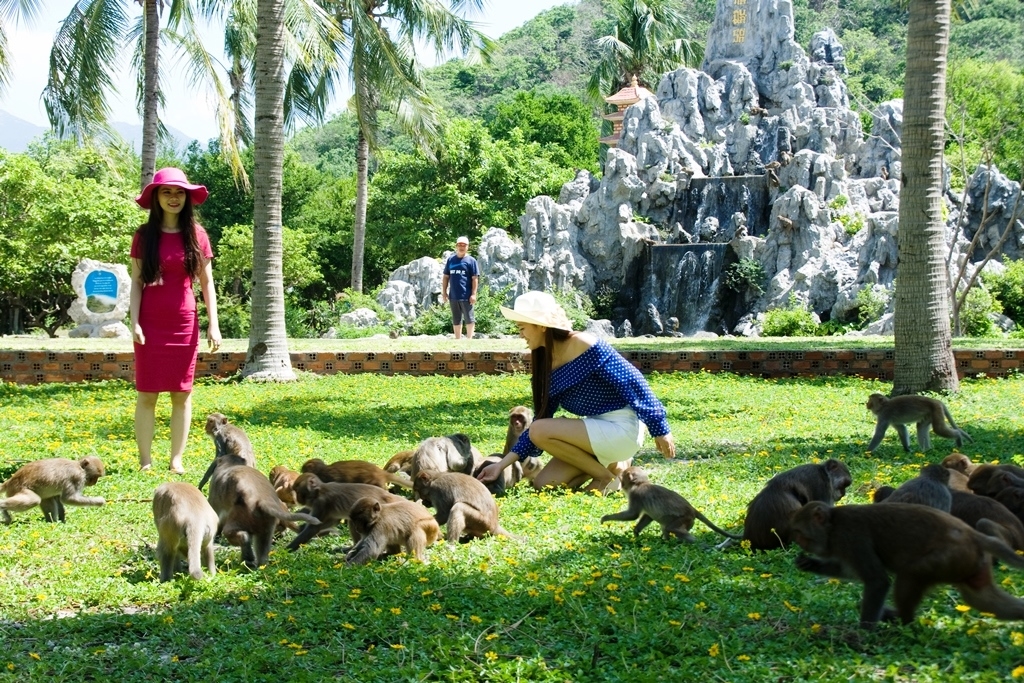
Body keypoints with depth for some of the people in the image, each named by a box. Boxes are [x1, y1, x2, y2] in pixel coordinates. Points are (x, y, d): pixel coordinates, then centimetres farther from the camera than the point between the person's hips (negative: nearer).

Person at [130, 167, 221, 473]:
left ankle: (177, 459, 10)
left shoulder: (196, 235, 3)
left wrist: (213, 324, -2)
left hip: (184, 322, 1)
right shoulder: (144, 235, 1)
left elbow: (207, 283, 4)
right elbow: (136, 282, 1)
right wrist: (134, 322, -9)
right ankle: (145, 460, 3)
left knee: (182, 392, 4)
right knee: (147, 392, 0)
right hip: (151, 322, -1)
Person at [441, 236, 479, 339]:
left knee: (469, 319, -3)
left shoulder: (471, 260, -1)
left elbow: (475, 278, -5)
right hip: (453, 296, 4)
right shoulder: (451, 259, 10)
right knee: (456, 320, 11)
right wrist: (444, 292, 7)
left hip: (466, 296, -4)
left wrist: (473, 294, -11)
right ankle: (458, 340, 19)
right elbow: (445, 277, 13)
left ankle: (469, 339, 3)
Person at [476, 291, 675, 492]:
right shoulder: (546, 363, 7)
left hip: (622, 429, -8)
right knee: (544, 484, 3)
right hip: (599, 429, 9)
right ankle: (608, 462, 14)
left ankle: (609, 474, -6)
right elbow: (541, 420, 9)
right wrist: (501, 465, 4)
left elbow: (633, 383, -16)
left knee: (540, 432, -21)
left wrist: (660, 430, -15)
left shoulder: (586, 346, -18)